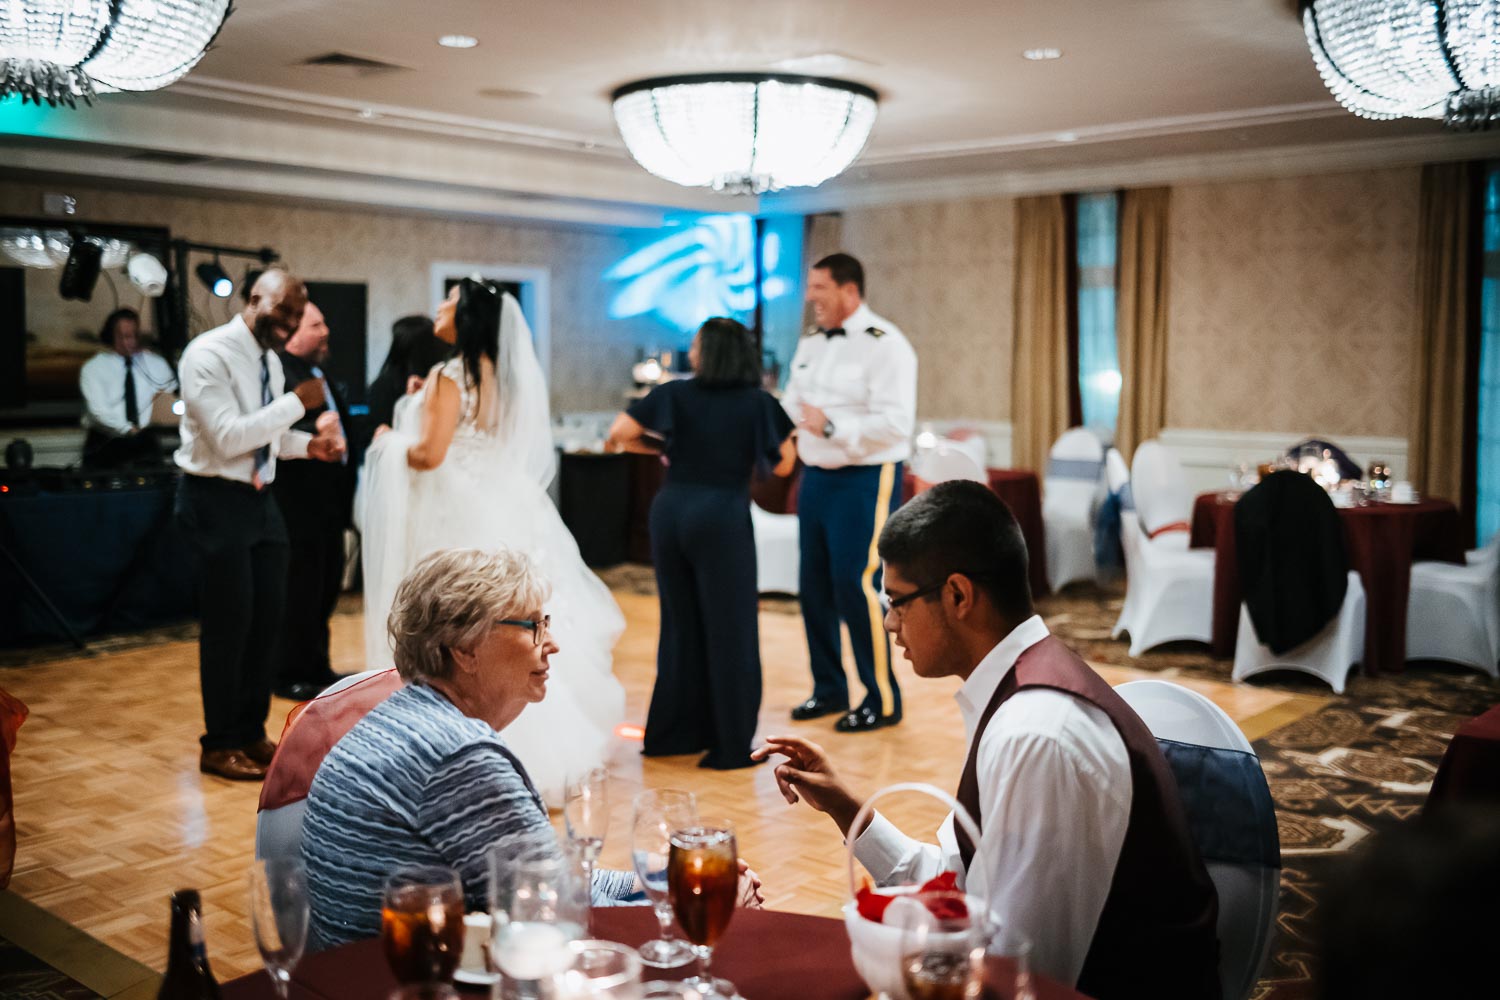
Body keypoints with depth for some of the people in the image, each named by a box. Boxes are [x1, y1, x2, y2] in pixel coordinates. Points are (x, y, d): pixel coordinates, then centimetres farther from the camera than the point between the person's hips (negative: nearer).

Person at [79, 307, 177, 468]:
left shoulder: (157, 364, 12)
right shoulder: (93, 368, 2)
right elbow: (99, 411, -8)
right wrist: (128, 429, -18)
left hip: (145, 439, 2)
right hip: (105, 441, -2)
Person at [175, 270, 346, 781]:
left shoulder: (271, 360, 10)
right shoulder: (209, 354, -16)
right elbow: (229, 436, -25)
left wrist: (308, 444, 1)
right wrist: (296, 402, -22)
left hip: (260, 499, 8)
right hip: (217, 502, -8)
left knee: (268, 618, 12)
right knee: (228, 622, -1)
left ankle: (252, 733, 28)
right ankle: (220, 744, 15)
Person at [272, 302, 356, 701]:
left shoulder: (321, 373, 16)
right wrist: (314, 431, -31)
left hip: (329, 499, 9)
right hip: (299, 501, -9)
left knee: (327, 585, 16)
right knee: (300, 590, 0)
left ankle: (316, 667, 29)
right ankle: (290, 675, 13)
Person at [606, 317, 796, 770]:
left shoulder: (675, 394, 1)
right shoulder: (758, 403, -3)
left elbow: (618, 436, 1)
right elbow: (782, 465, 2)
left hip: (671, 511, 3)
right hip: (723, 518, -3)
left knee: (681, 625, 16)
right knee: (729, 630, 4)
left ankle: (672, 733, 25)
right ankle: (730, 746, 8)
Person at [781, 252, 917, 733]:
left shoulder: (884, 345, -14)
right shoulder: (810, 343, 12)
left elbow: (895, 423, -22)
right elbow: (792, 405, 18)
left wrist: (831, 426, -23)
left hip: (865, 481, -8)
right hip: (816, 476, 8)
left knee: (857, 588, -7)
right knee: (815, 585, 12)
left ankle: (883, 700, 8)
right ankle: (829, 688, 29)